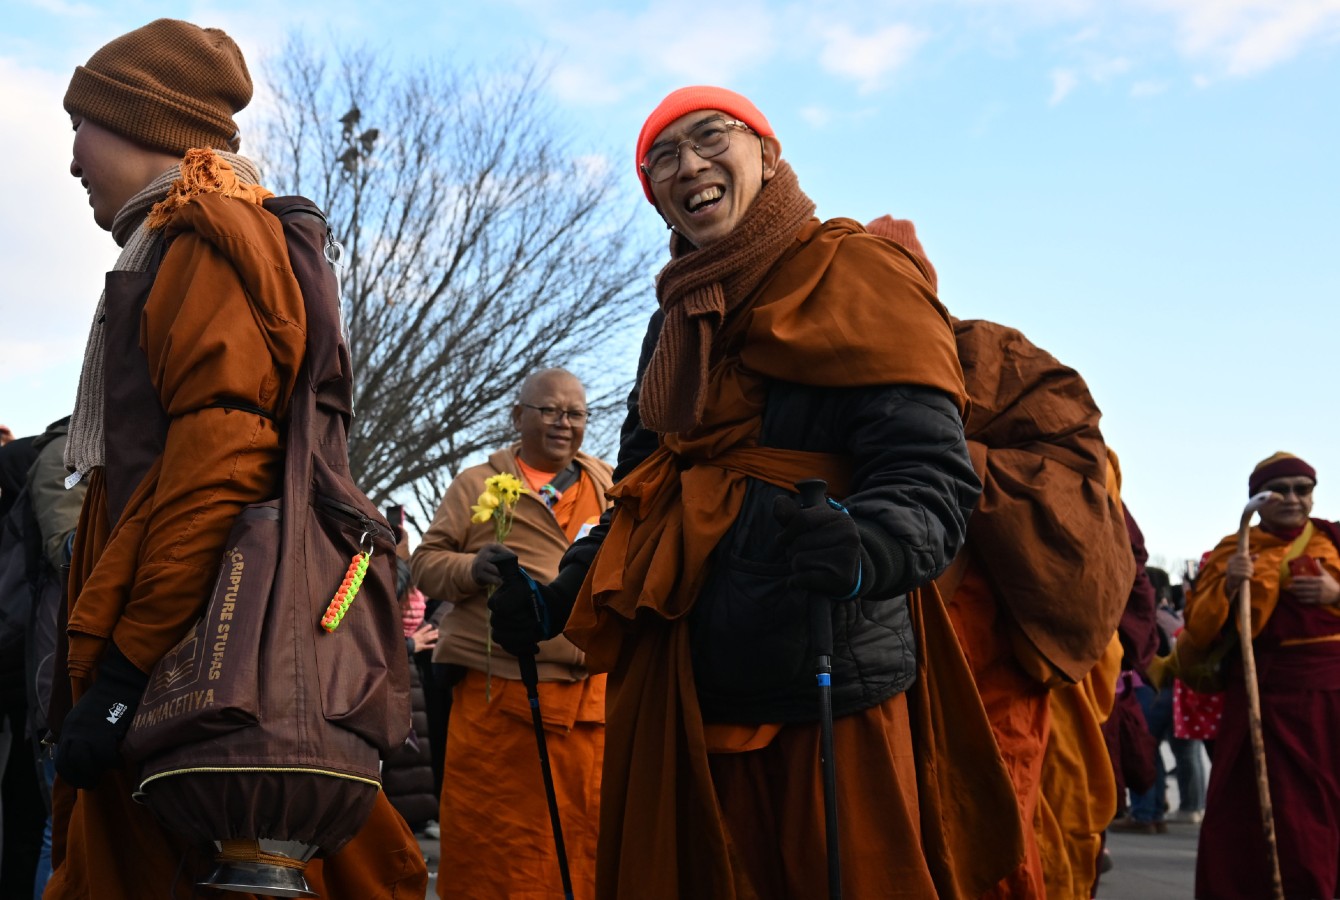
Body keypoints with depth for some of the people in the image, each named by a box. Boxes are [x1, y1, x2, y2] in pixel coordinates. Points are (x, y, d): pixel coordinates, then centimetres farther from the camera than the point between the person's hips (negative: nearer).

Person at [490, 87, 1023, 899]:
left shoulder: (855, 276, -3)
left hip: (828, 690, -6)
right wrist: (558, 597, 17)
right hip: (679, 688, 7)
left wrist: (861, 548, -35)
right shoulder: (674, 322, 20)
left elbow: (931, 474, -15)